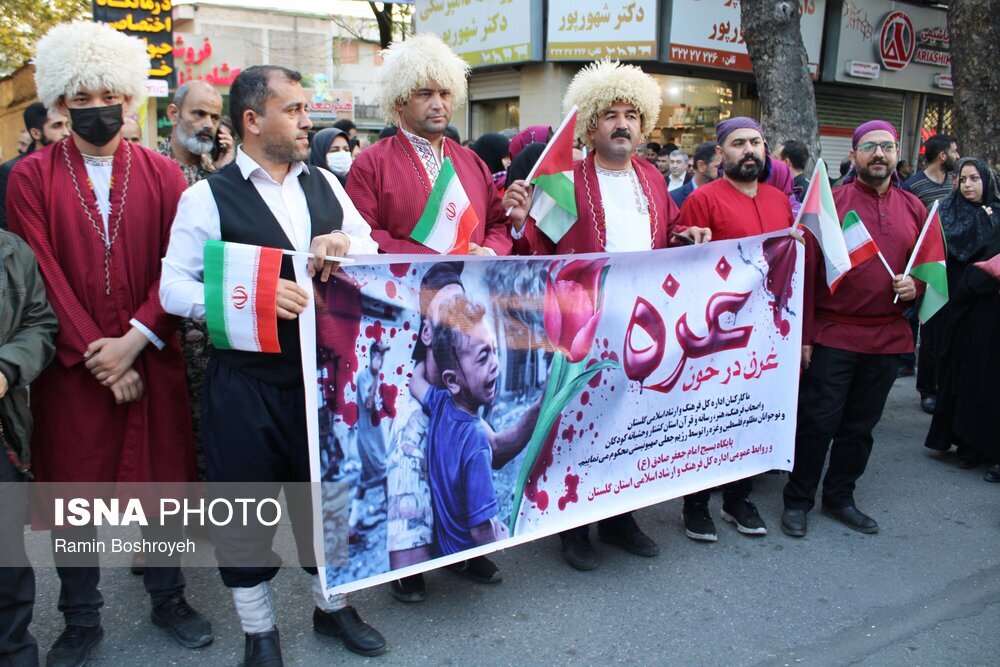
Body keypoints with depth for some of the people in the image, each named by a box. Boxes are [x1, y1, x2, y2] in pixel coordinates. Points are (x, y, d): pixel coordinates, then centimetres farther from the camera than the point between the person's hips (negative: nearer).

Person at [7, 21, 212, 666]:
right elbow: (42, 274, -6)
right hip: (71, 364, 0)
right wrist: (94, 353, -12)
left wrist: (134, 340, -14)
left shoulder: (163, 174, 3)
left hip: (152, 357, 1)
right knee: (71, 485, 8)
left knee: (164, 475, 9)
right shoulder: (31, 177, 1)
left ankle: (169, 598, 29)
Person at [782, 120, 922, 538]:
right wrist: (804, 335, -11)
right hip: (832, 335, -5)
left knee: (860, 425, 14)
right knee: (818, 421, 0)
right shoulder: (830, 201, -5)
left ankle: (840, 497, 30)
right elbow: (806, 269, -7)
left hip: (887, 337, 5)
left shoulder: (913, 208, 9)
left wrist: (915, 287, -5)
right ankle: (798, 500, 16)